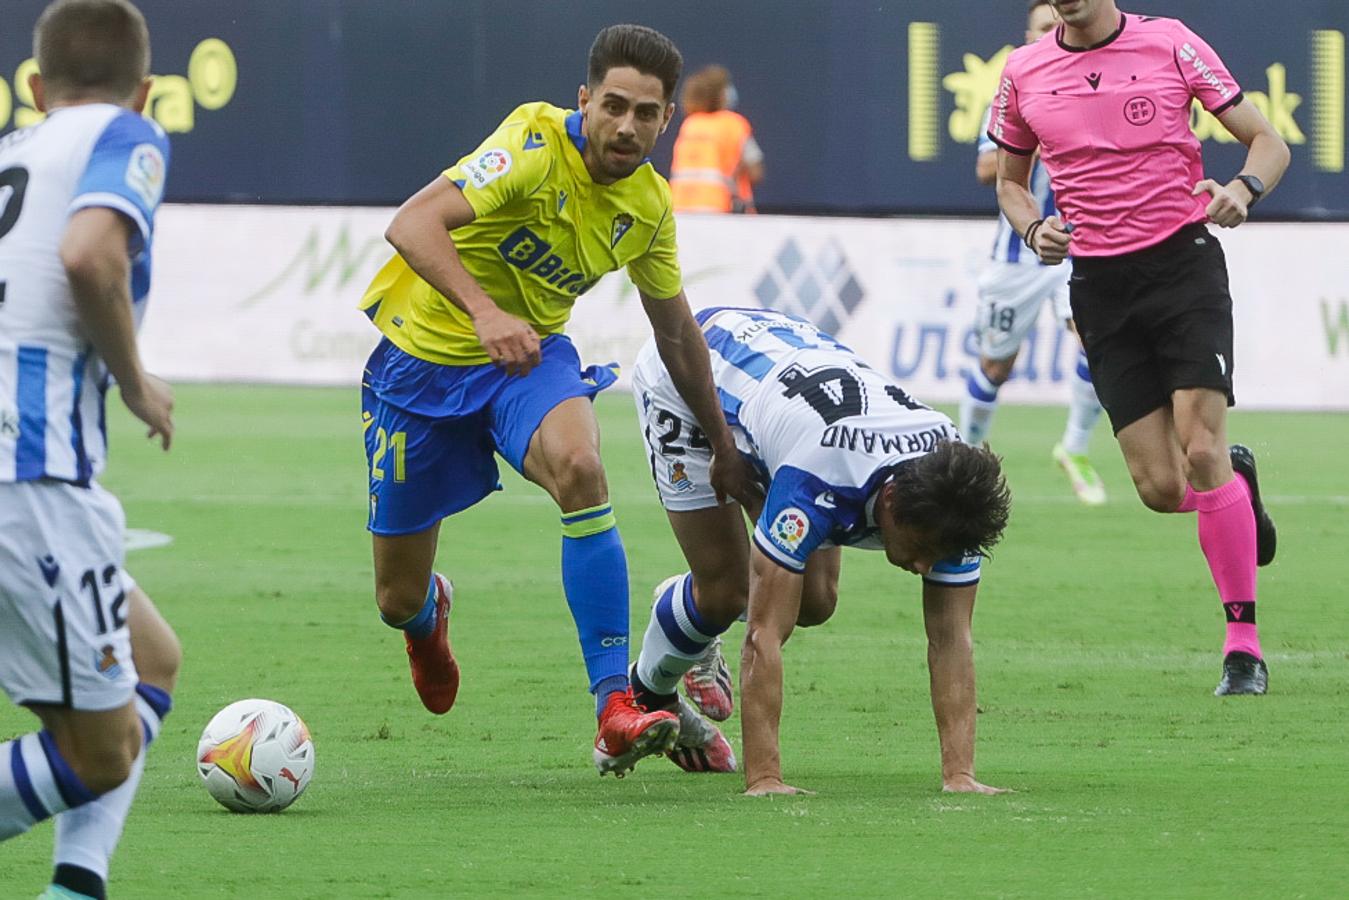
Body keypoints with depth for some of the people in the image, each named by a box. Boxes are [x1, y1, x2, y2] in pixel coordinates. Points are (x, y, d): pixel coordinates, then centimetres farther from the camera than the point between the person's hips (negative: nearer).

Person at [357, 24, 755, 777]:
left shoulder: (650, 206, -4)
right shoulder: (538, 143, -23)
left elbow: (675, 330, 14)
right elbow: (413, 224, -36)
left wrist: (724, 446, 21)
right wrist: (484, 313, -51)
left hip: (529, 353, 3)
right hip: (424, 352, -3)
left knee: (580, 467, -34)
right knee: (398, 599, 5)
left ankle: (617, 711, -34)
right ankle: (428, 615, 49)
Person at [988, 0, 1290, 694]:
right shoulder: (1024, 73, 7)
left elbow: (1267, 140, 2)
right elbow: (1009, 180, 22)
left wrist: (1242, 189, -19)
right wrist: (1034, 230, 0)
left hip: (1183, 259, -3)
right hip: (1099, 285, 3)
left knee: (1199, 451, -16)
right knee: (1160, 488, -5)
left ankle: (1243, 642, -7)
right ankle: (1235, 476, 33)